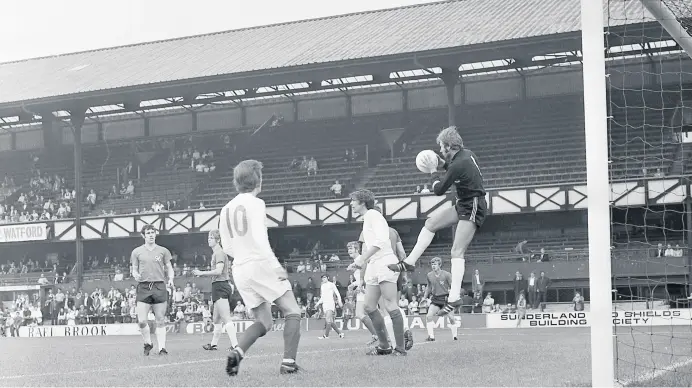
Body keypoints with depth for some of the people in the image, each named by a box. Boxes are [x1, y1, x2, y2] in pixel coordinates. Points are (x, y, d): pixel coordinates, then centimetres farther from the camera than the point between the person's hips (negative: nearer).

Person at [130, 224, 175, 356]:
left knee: (160, 320, 0)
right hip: (143, 288, 0)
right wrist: (135, 275, -11)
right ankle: (147, 343, 15)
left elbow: (169, 268, 13)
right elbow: (134, 269, 12)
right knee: (141, 320, -8)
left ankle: (162, 348, 5)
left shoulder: (163, 251, 9)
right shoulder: (137, 252, 9)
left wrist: (171, 279, -6)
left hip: (159, 287, 0)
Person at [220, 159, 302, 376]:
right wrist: (276, 266, -15)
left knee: (263, 322, 15)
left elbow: (227, 248, 15)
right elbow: (260, 240, -17)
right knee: (292, 312, 2)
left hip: (240, 270, 7)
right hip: (261, 264, -7)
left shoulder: (226, 209, 12)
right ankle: (288, 362, -9)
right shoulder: (255, 203, -8)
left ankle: (237, 353, -8)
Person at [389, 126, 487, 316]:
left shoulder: (458, 165, -24)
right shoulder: (466, 154, 3)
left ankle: (455, 297, -18)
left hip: (472, 209, -10)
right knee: (430, 224, 13)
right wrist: (444, 165, 12)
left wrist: (434, 173, 3)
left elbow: (439, 190, -15)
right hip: (463, 205, 10)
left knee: (457, 252, -15)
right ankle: (409, 262, 17)